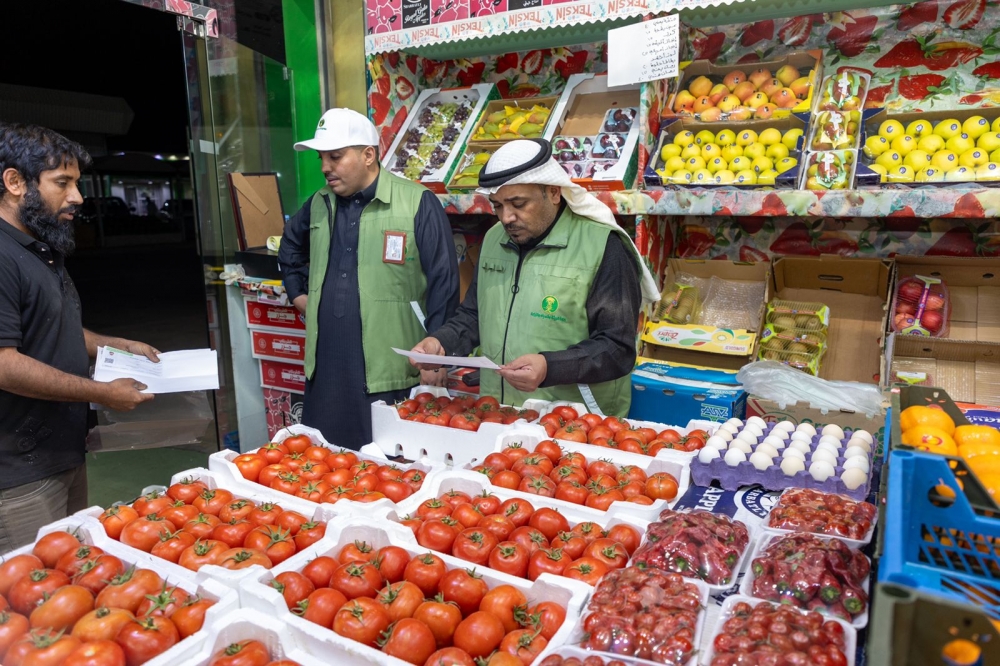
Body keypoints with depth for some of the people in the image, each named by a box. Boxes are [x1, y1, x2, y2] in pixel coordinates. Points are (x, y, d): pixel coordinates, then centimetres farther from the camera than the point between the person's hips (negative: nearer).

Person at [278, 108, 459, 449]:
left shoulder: (417, 203, -11)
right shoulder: (320, 203, 10)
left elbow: (444, 282, -11)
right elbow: (291, 245, 31)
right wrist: (298, 292, 20)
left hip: (391, 375, -6)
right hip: (326, 370, 6)